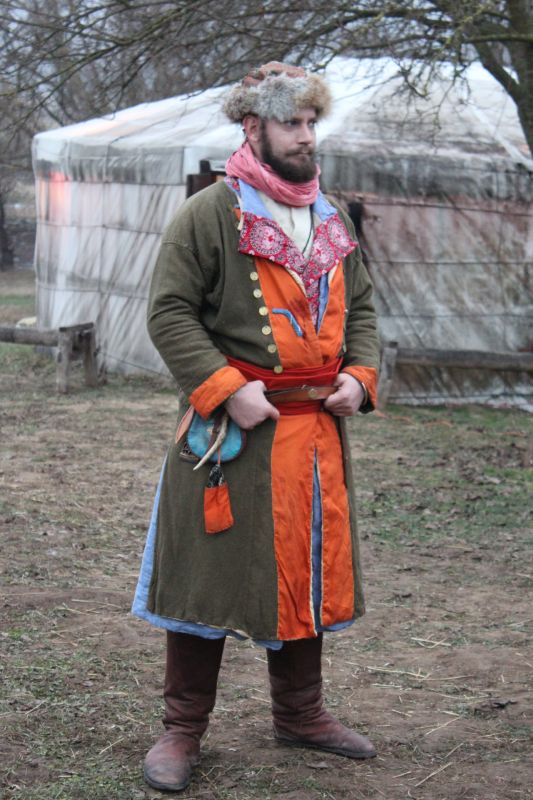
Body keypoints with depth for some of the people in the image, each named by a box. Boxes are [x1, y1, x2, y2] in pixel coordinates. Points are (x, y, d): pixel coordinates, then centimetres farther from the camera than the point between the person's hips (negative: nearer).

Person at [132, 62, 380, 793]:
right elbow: (170, 313, -10)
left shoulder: (331, 220, 14)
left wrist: (360, 375, 3)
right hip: (234, 430, -6)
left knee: (308, 570, 15)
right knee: (211, 574, 1)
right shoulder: (209, 215, -8)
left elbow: (359, 305, 21)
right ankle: (183, 731, 14)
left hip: (318, 429, 6)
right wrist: (226, 388, -19)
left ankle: (300, 712, 32)